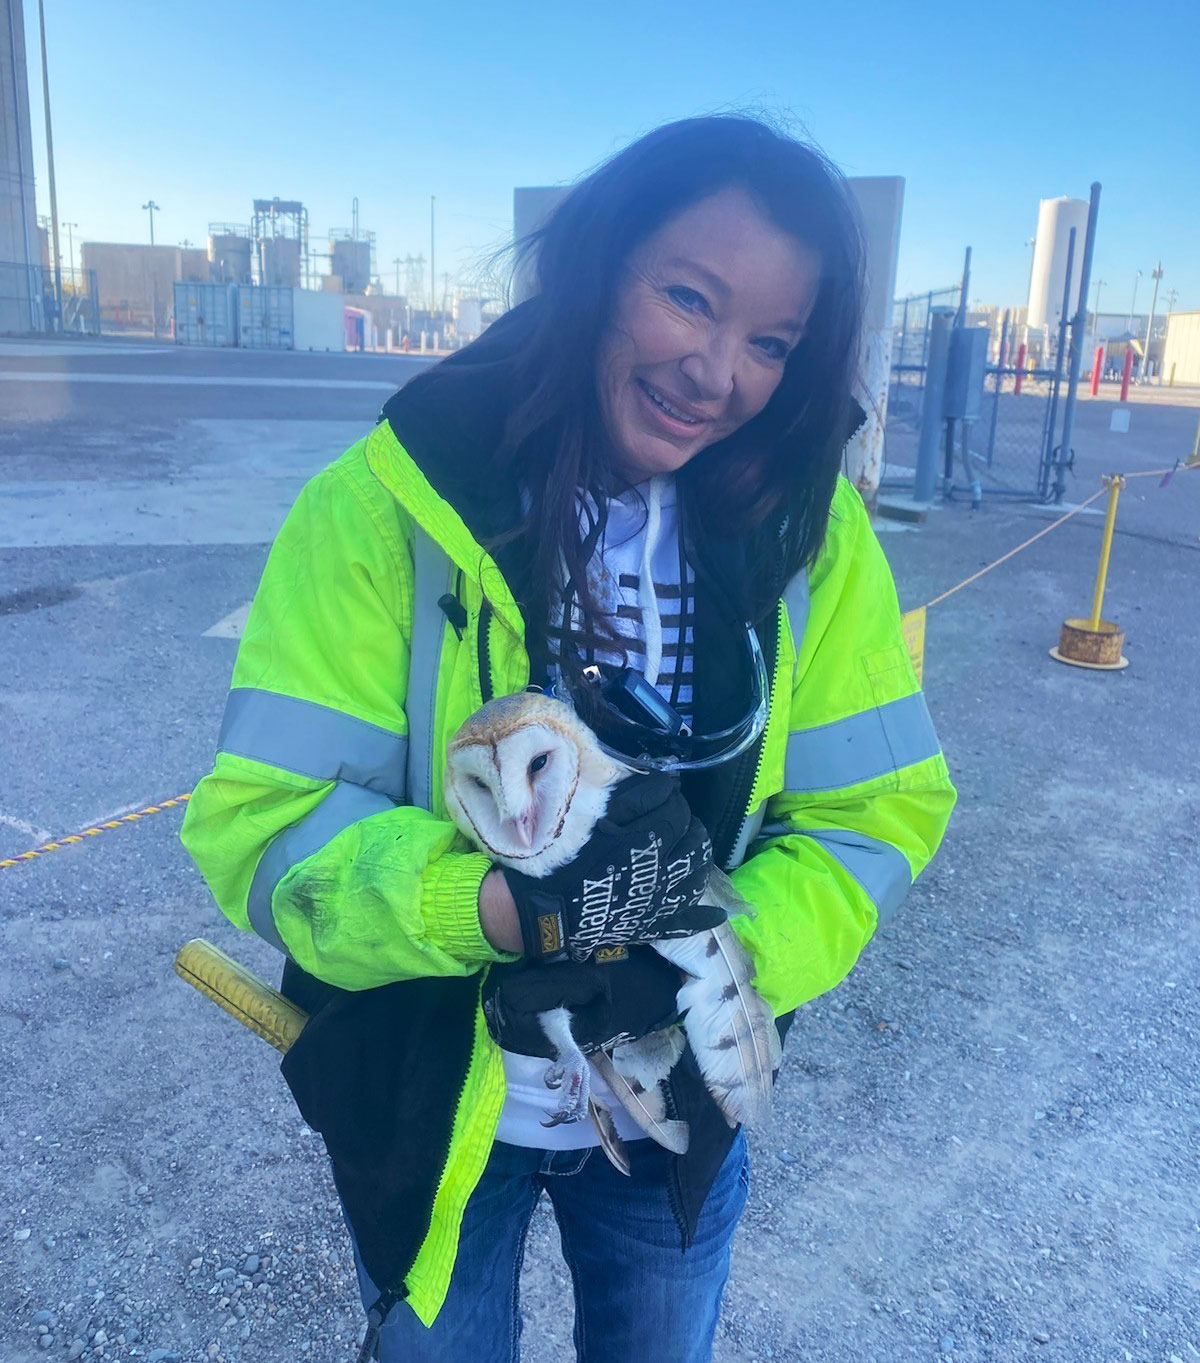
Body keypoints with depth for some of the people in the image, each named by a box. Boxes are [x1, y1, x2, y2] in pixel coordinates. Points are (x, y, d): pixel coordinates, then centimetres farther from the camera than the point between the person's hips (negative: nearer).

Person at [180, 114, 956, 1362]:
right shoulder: (389, 506, -21)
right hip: (422, 1108, -2)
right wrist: (507, 908, -37)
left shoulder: (809, 531, -12)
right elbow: (263, 823, -21)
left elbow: (878, 813, -10)